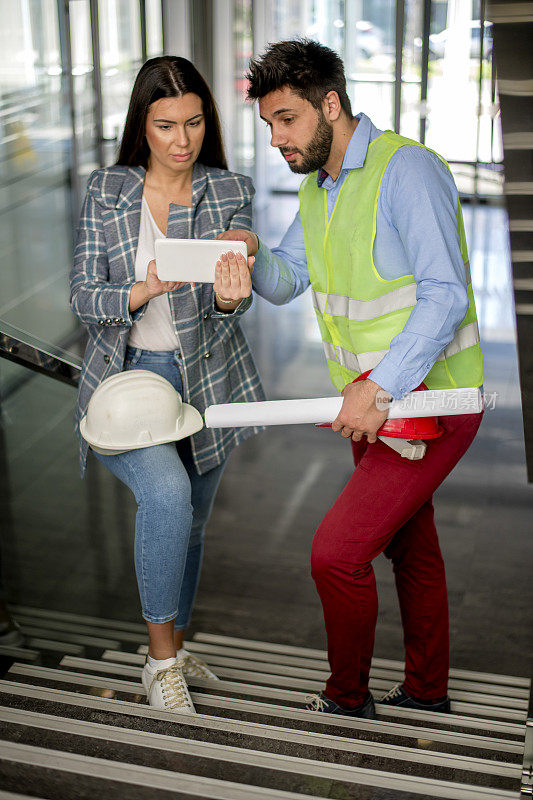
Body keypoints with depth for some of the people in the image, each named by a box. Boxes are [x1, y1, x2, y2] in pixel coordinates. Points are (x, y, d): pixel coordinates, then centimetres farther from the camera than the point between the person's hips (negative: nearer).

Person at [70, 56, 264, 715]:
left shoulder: (229, 193, -4)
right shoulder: (106, 191, -5)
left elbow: (231, 303, -13)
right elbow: (83, 299, -9)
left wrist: (231, 295, -38)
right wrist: (147, 288, -28)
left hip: (204, 378, 2)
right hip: (124, 377, -2)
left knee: (188, 526, 15)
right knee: (166, 494, -27)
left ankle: (172, 644, 41)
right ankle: (162, 660, -8)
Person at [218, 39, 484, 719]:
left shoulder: (407, 169, -20)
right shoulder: (317, 186, 8)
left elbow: (446, 296, -26)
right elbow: (285, 281, 10)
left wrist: (380, 387, -32)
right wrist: (250, 254, -13)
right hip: (375, 402, 9)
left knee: (337, 551, -9)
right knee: (410, 545, 22)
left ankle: (346, 697, 16)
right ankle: (427, 688, 41)